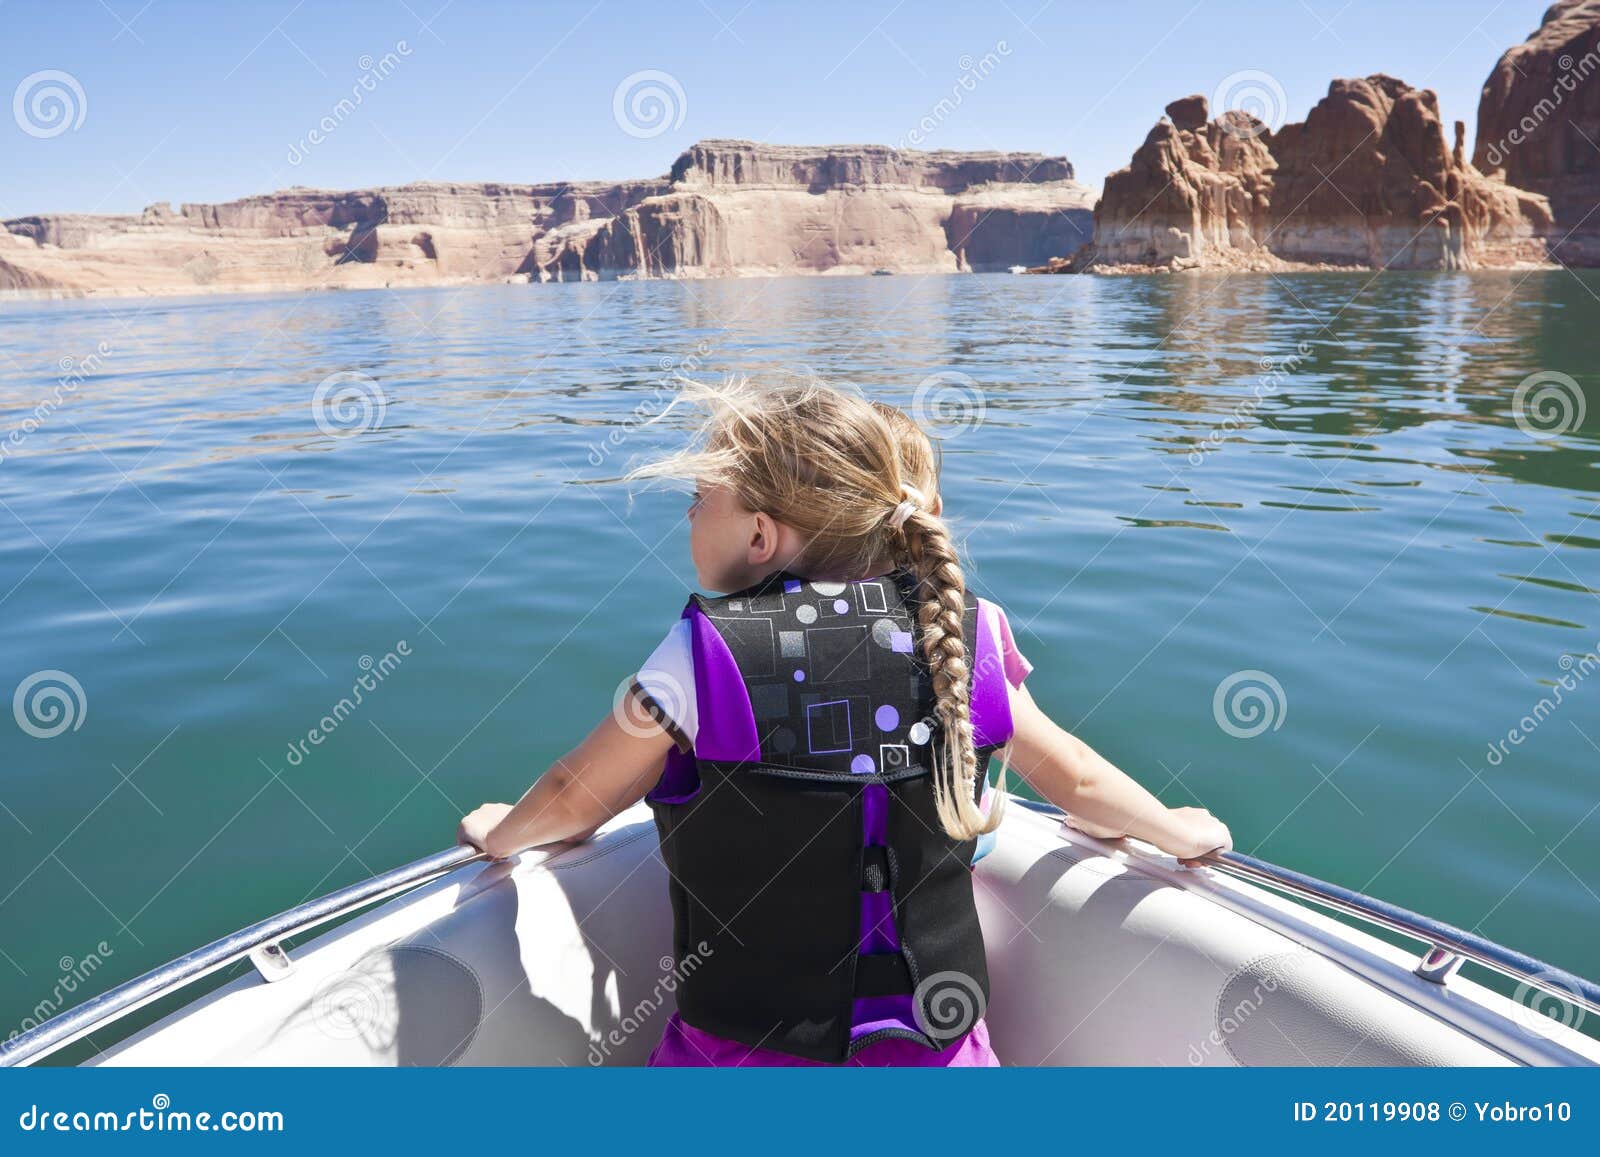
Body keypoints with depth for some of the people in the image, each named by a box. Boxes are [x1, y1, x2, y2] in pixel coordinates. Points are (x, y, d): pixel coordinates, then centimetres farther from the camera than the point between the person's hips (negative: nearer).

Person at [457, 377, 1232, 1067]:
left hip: (746, 1053, -2)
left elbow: (578, 795, -4)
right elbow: (1076, 780, 4)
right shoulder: (961, 637, -8)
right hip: (937, 1048, 3)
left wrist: (500, 833, 18)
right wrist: (1185, 833, 25)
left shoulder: (707, 652, -18)